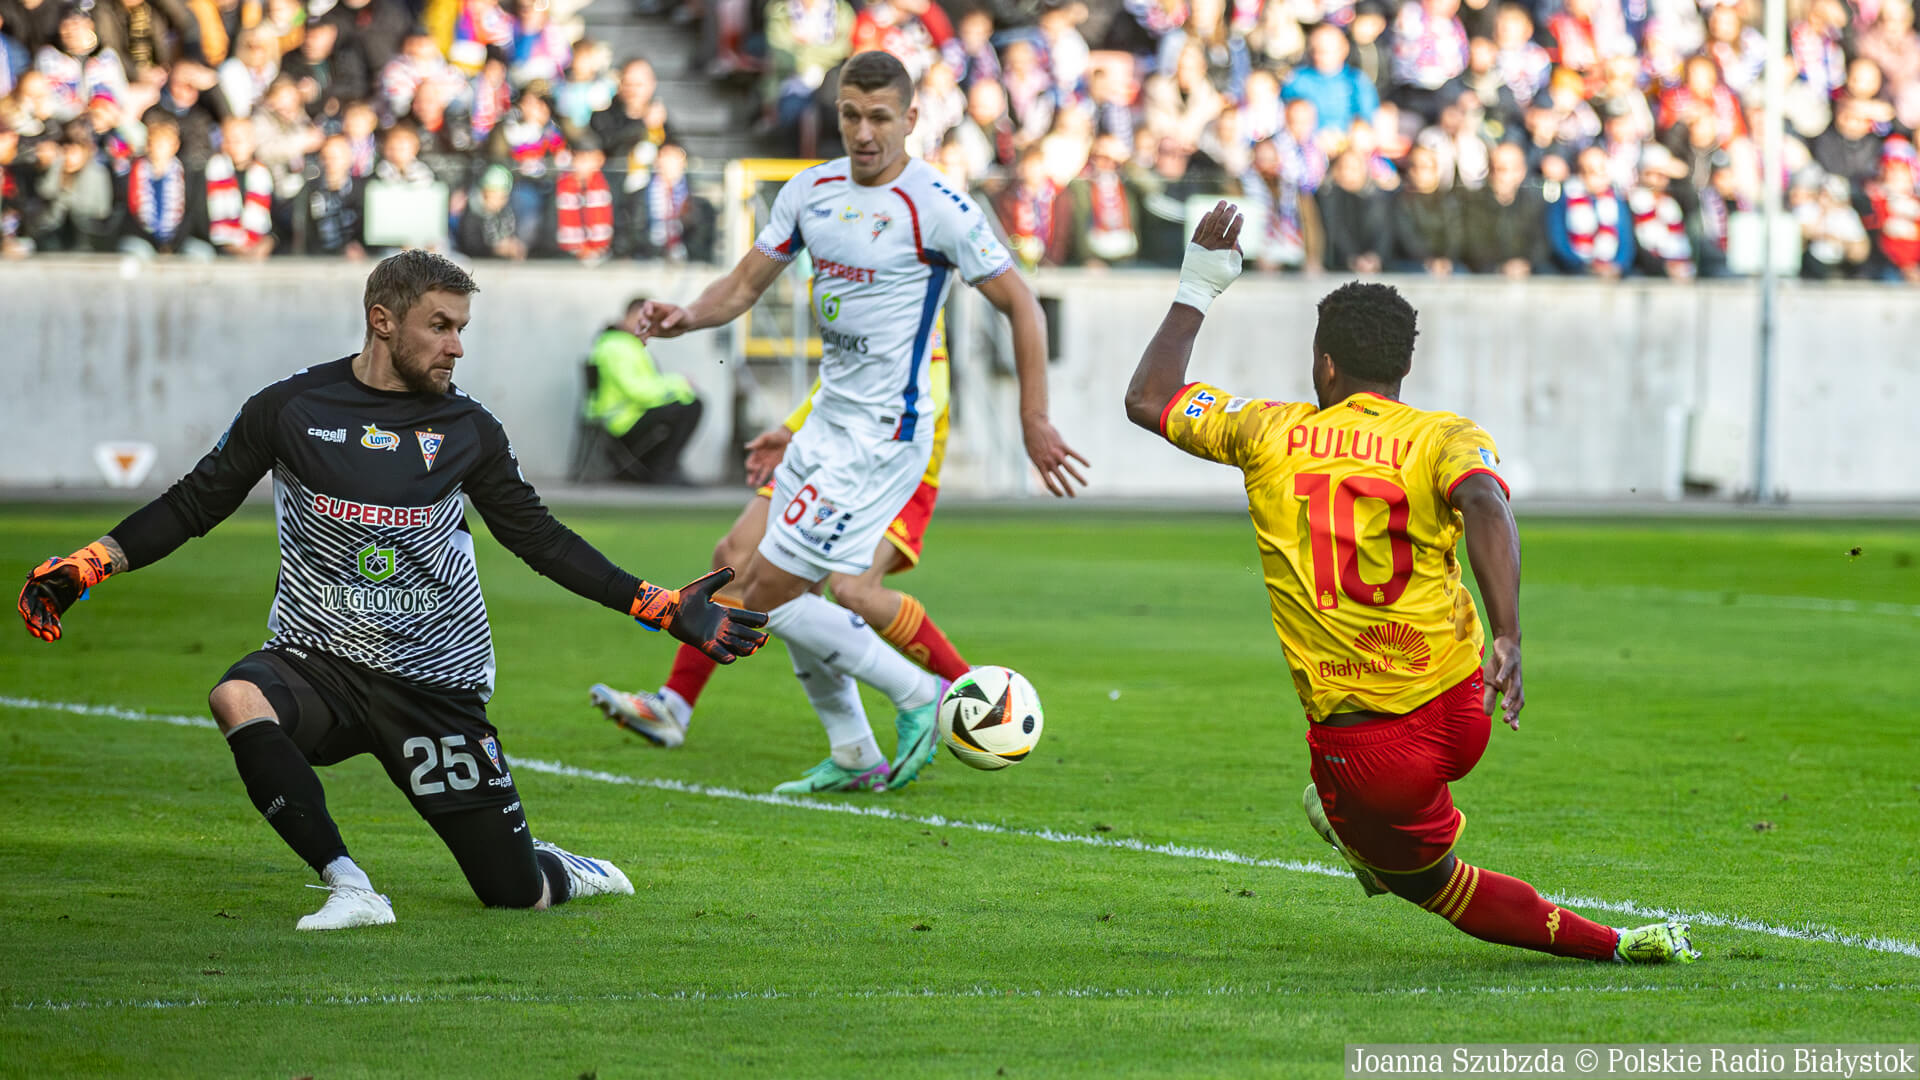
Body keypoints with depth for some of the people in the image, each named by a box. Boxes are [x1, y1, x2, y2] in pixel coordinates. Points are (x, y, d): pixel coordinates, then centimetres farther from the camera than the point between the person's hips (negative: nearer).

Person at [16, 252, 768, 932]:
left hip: (435, 684, 1)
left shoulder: (468, 431, 3)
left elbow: (538, 539, 12)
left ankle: (569, 872, 36)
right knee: (238, 700, -37)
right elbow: (193, 505, 6)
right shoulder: (290, 409, -2)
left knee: (512, 892, -3)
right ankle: (348, 887, -28)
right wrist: (83, 568, -5)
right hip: (316, 662, -1)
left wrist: (666, 609, 8)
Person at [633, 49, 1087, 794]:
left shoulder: (936, 207, -16)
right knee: (772, 589, 14)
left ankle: (918, 696, 1)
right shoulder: (811, 191, 4)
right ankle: (853, 758, 27)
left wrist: (1034, 423, -12)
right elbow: (744, 286, 10)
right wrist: (686, 317, -11)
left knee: (767, 595, -10)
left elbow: (1021, 306, -11)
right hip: (828, 419, 8)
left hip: (884, 434, -8)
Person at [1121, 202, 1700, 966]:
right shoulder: (1445, 438, -5)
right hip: (1462, 714, 2)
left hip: (1368, 754, -2)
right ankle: (1356, 832, 54)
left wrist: (1196, 290, 21)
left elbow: (1148, 399, 12)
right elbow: (1484, 505, -27)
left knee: (1430, 881, 20)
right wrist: (1507, 638, -35)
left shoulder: (1272, 433, 0)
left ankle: (1608, 944, 6)